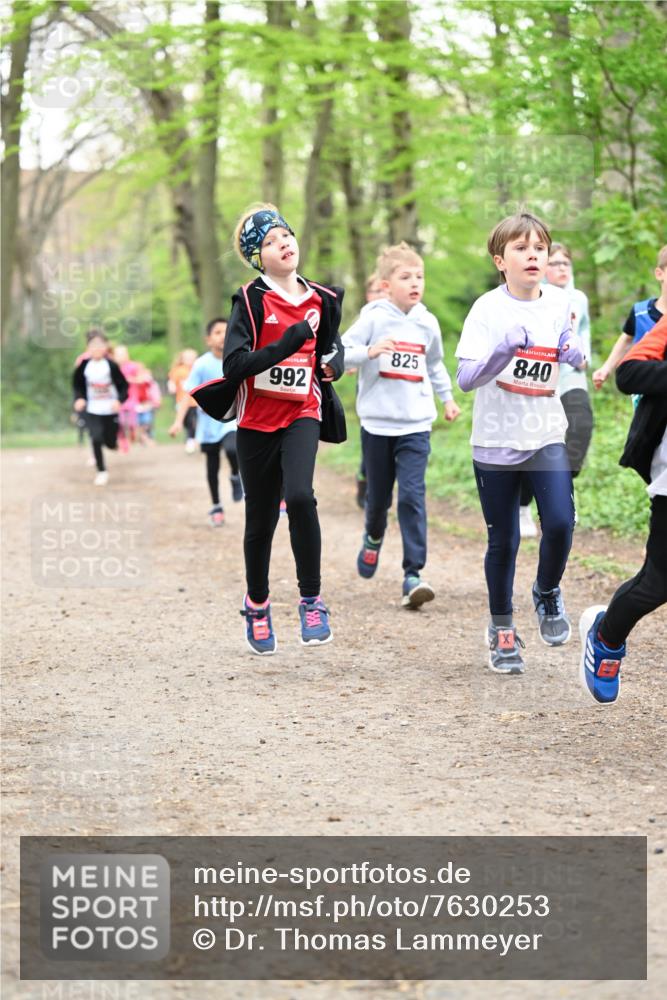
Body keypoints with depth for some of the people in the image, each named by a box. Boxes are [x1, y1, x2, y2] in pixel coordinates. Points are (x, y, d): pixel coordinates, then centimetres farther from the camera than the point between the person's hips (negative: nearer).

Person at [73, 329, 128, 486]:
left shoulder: (111, 365, -13)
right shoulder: (84, 365, -7)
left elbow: (124, 386, -7)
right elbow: (77, 383, 7)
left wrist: (119, 400, -23)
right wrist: (79, 398, -10)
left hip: (110, 410, -1)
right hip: (92, 410, 1)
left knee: (111, 443, 5)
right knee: (96, 440, -14)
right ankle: (101, 471, 2)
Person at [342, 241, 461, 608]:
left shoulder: (428, 323, 7)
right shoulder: (373, 318, -5)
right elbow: (340, 353, -10)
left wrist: (447, 396, 25)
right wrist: (369, 351, -26)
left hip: (416, 425, 1)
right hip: (377, 423, -1)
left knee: (413, 496, -11)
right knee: (378, 495, 11)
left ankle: (413, 574, -13)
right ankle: (373, 537, 44)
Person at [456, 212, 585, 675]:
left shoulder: (561, 304, 1)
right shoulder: (488, 309, -11)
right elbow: (466, 377, -18)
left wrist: (576, 355, -7)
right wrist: (504, 349, -35)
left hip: (547, 436, 2)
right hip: (496, 441, -2)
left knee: (560, 523, -16)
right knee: (504, 541, 5)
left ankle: (547, 593, 15)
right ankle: (502, 629, 25)